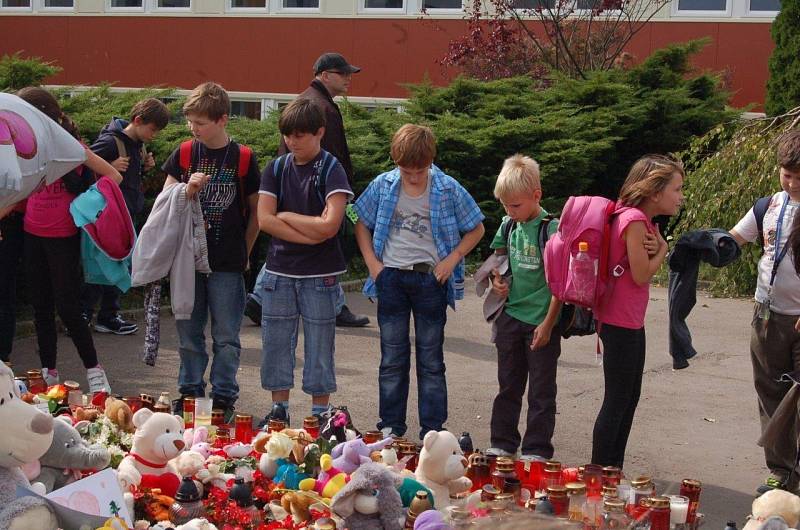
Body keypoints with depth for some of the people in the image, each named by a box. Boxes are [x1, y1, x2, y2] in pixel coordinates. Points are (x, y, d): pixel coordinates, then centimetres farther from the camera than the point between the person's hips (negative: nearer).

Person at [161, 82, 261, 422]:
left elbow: (255, 210, 4)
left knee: (226, 337, 3)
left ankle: (224, 397, 14)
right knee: (189, 333, 10)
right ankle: (190, 391, 23)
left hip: (227, 264, -2)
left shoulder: (243, 157, -3)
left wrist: (244, 252, 4)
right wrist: (187, 190, -14)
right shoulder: (184, 154, 3)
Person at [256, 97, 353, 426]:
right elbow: (264, 219, -5)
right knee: (276, 343, 9)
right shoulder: (276, 169, 5)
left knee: (319, 347, 4)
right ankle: (279, 409, 21)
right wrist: (309, 235, -12)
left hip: (319, 275, -4)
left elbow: (329, 225, -18)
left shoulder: (331, 170, -6)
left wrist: (286, 216, -7)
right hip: (279, 272, 4)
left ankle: (320, 414, 13)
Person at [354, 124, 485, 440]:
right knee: (392, 359, 9)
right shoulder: (383, 185, -2)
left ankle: (433, 432, 13)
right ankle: (391, 428, 18)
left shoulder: (448, 189, -5)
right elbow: (362, 224, 11)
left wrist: (452, 259, -6)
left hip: (429, 279, -1)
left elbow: (476, 229, 5)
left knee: (431, 361, 6)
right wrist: (372, 263, 0)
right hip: (391, 279, 2)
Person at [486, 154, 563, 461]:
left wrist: (548, 323, -15)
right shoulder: (508, 225, 4)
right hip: (510, 317, 6)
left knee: (541, 390, 5)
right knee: (508, 386, 16)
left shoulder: (551, 229, -14)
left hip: (541, 320, -6)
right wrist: (496, 281, -1)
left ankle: (537, 451, 14)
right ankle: (503, 444, 27)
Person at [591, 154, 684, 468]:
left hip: (631, 323, 10)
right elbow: (641, 275, -19)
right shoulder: (635, 221, -20)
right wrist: (662, 249, -4)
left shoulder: (643, 220, 11)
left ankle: (613, 470, 26)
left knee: (630, 398, 16)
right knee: (617, 401, -3)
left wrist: (655, 249, -10)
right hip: (620, 323, -10)